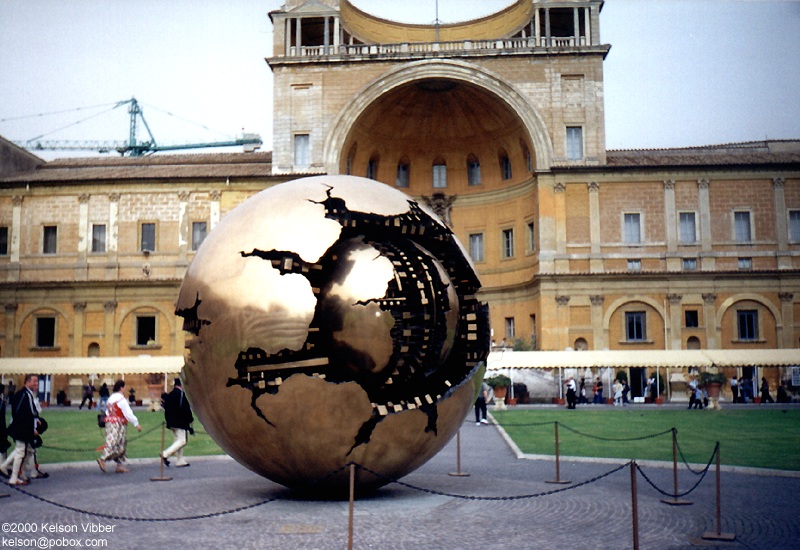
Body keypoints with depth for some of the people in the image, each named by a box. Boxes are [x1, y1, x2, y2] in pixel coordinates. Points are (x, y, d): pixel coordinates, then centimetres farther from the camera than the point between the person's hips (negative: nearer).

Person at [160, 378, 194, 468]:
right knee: (182, 441, -7)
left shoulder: (169, 395, 12)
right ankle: (166, 454, -19)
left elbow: (166, 410, 15)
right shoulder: (182, 394, -13)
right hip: (181, 422, -9)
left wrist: (169, 421, 21)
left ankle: (180, 461, 15)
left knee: (178, 440, 15)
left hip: (172, 423, 9)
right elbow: (186, 409, -15)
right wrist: (190, 420, -6)